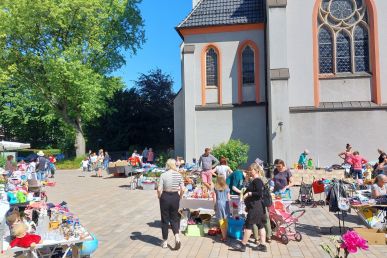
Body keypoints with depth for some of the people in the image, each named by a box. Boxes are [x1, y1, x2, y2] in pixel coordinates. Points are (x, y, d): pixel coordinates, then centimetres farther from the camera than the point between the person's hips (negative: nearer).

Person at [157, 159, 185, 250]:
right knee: (174, 218, 16)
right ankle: (177, 237, -5)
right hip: (175, 197, 2)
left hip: (165, 197, -2)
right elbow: (182, 189, -6)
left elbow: (159, 189, -15)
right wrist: (179, 197, 9)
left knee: (165, 219, 11)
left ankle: (165, 242, 21)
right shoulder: (179, 175, -4)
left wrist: (160, 198, 3)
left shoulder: (163, 175, -10)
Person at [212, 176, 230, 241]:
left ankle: (224, 237, 5)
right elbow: (228, 198, 4)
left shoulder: (216, 188, -3)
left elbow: (214, 198, -1)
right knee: (225, 221, 14)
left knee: (221, 221, 3)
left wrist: (215, 205, 10)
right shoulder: (227, 188, 1)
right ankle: (225, 235, 22)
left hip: (219, 204, -2)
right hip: (225, 204, 2)